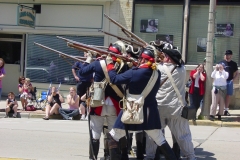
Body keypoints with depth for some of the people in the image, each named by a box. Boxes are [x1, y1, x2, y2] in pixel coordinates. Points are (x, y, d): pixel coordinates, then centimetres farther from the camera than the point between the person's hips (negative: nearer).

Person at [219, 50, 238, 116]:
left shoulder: (234, 64, 7)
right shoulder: (221, 62, 4)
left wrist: (233, 79, -5)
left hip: (229, 81, 1)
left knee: (228, 96, 4)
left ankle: (226, 110, 10)